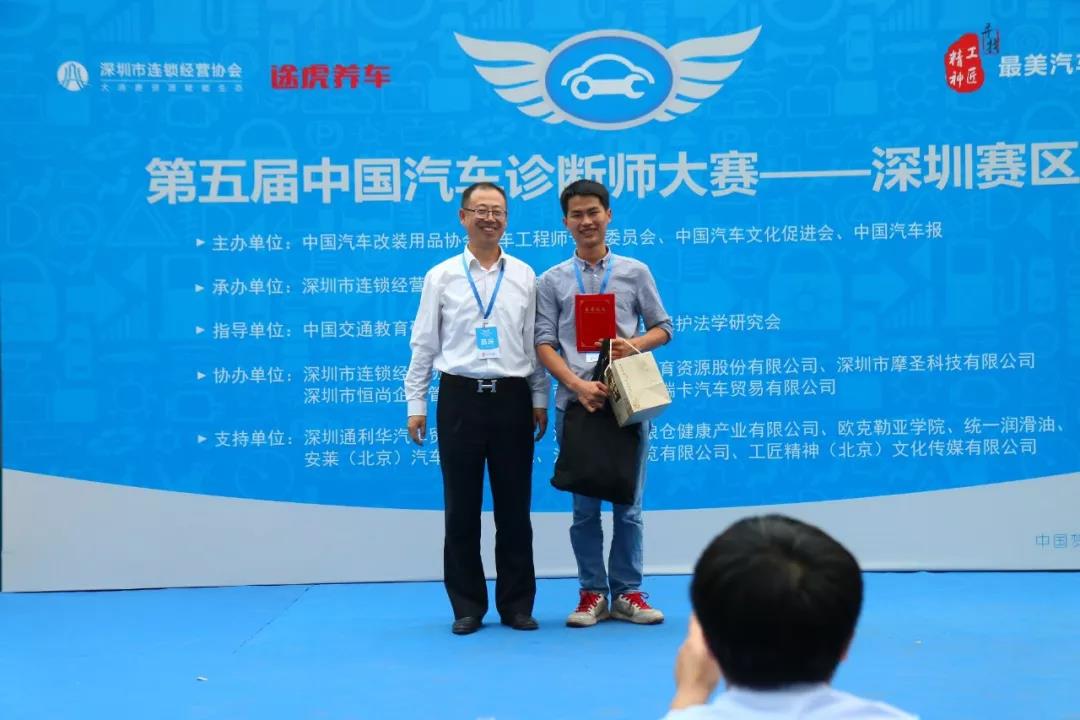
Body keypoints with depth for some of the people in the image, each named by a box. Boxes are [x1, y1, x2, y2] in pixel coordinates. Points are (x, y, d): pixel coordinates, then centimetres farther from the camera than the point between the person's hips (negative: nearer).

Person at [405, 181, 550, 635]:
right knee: (461, 508, 6)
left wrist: (540, 399, 3)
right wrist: (415, 404, 1)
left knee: (514, 506, 6)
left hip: (512, 398, 1)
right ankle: (467, 607, 16)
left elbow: (536, 342, 7)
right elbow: (424, 344, 5)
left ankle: (517, 605, 16)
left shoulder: (525, 277, 6)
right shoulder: (441, 276, 4)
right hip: (460, 397, 0)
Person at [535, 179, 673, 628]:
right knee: (585, 507, 4)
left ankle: (627, 593, 12)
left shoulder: (635, 272, 9)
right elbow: (544, 344, 1)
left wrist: (636, 344, -11)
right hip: (575, 402, 0)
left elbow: (662, 327, 11)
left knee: (628, 504, 4)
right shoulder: (552, 281, 7)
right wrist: (578, 386, -14)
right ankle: (592, 594, 13)